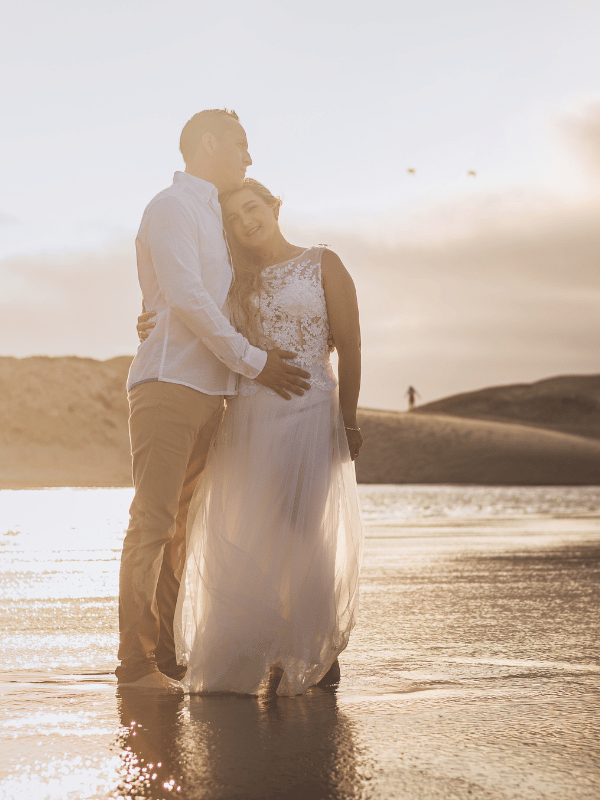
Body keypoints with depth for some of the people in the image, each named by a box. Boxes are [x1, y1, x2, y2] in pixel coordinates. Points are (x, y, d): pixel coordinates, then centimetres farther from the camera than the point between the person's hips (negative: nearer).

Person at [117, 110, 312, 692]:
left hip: (207, 391, 9)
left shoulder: (211, 216, 25)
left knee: (180, 526, 7)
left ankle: (167, 654, 10)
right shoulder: (172, 207, -4)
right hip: (168, 383, -9)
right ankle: (136, 663, -10)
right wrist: (253, 362, -11)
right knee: (152, 522, -10)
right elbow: (186, 298, -14)